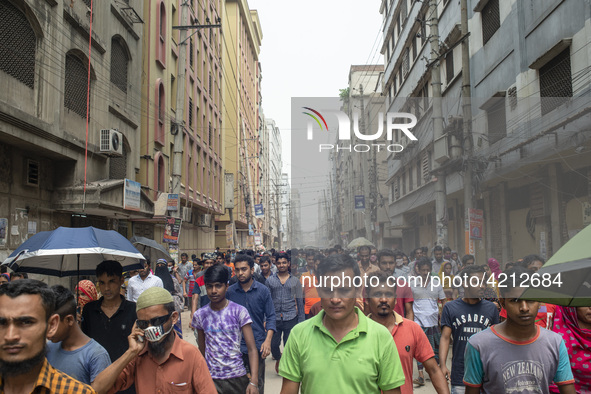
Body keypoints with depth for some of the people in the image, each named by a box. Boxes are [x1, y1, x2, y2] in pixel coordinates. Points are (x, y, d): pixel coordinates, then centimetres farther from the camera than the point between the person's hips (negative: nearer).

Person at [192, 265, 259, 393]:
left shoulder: (239, 311, -6)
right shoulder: (199, 315, 2)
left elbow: (252, 349, -8)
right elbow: (202, 350, 10)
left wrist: (254, 382, -17)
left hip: (238, 379, -1)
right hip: (211, 379, 2)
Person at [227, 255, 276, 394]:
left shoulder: (263, 290, -2)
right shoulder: (230, 291, 0)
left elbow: (270, 316, -1)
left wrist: (267, 340, -12)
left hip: (258, 345, -1)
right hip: (236, 346, 1)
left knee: (257, 383, 10)